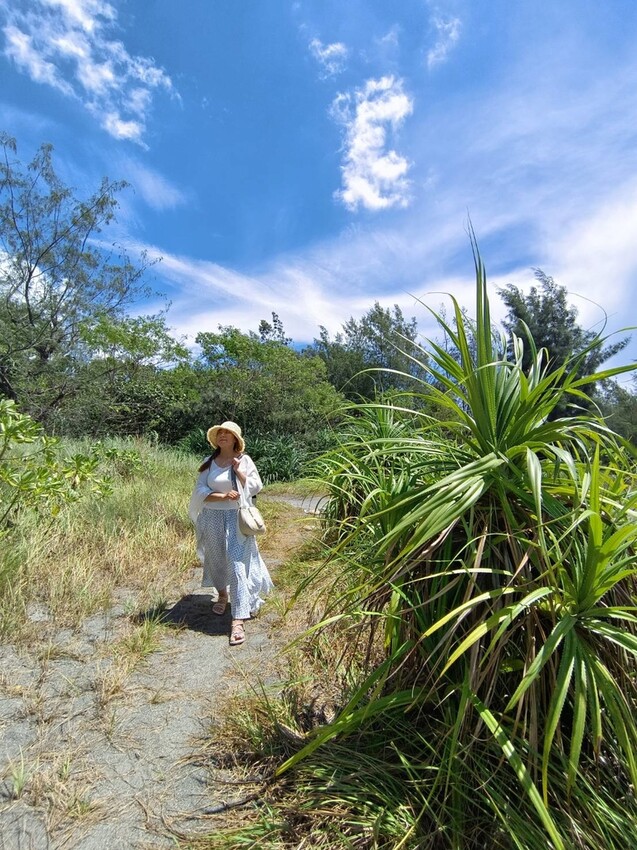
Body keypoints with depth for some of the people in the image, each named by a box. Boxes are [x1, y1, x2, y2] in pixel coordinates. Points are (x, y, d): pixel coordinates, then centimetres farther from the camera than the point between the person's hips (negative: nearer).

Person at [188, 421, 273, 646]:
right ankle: (222, 595, 46)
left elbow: (255, 487, -5)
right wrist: (223, 496, -16)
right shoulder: (208, 462, 4)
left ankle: (239, 620, -6)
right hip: (212, 518, 3)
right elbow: (200, 490, -3)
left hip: (236, 518, -3)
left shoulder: (244, 460, -2)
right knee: (215, 559, 17)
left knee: (238, 563, -8)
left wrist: (239, 471, -15)